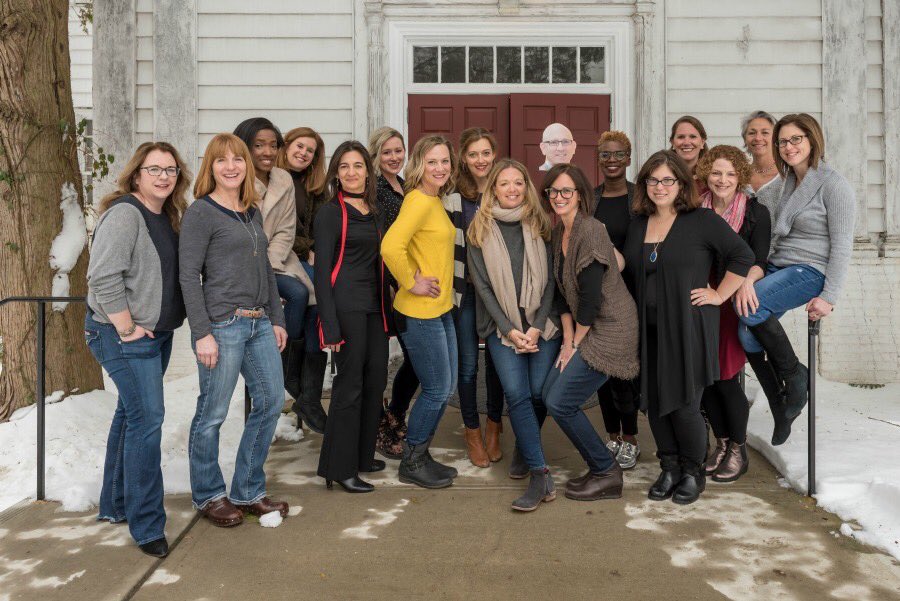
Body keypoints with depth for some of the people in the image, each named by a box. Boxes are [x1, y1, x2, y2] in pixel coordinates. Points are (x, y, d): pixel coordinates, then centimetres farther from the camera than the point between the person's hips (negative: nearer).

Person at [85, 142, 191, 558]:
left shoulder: (168, 217, 11)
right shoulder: (124, 213, -16)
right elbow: (103, 276, -24)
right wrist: (126, 327, -20)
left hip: (158, 333, 9)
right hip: (125, 336, -9)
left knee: (132, 414, 17)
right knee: (147, 418, -10)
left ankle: (115, 504, 32)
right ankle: (146, 525, 1)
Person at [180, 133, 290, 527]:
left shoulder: (253, 212, 16)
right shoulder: (200, 213, -6)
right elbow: (188, 275, -11)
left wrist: (277, 319, 15)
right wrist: (202, 333, -16)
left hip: (259, 324, 8)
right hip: (222, 324, -8)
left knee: (271, 401, 9)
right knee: (212, 413, 1)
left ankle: (247, 490, 24)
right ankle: (208, 496, 21)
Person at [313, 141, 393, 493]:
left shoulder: (371, 211, 15)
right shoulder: (330, 213, -6)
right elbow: (322, 271, -10)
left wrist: (388, 300, 14)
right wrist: (330, 326, -16)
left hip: (374, 306, 7)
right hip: (346, 306, -7)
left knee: (375, 381, 10)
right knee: (350, 384, -4)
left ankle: (362, 454, 25)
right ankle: (340, 468, 7)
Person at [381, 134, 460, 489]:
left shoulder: (435, 201, 11)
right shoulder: (419, 200, -18)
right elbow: (390, 246, -32)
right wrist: (411, 283, -20)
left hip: (440, 309, 9)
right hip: (419, 313, -9)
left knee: (446, 387, 16)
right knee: (437, 390, 1)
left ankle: (419, 455, 30)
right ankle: (411, 464, 18)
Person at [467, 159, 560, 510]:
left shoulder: (540, 226, 5)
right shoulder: (480, 231, 3)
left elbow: (550, 280, 2)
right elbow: (482, 285, -1)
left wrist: (537, 327, -8)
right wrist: (511, 329, -7)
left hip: (543, 324, 1)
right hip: (503, 327, -1)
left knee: (539, 391, -8)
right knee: (517, 394, -14)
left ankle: (524, 446, 23)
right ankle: (540, 474, -10)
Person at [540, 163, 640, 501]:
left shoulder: (590, 232, -18)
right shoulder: (558, 233, 10)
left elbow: (591, 296, -20)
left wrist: (575, 343, -11)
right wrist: (568, 338, 4)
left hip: (610, 330, -9)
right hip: (584, 329, 9)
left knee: (560, 403, -9)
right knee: (549, 393, 5)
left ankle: (607, 474, 10)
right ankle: (601, 468, 19)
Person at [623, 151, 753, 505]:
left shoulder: (702, 221, -5)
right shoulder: (637, 225, 12)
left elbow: (742, 256, -7)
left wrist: (719, 295, -8)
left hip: (688, 328, -5)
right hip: (649, 330, 5)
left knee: (683, 405, -4)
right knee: (655, 403, 8)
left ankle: (693, 472, 19)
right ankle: (669, 469, 25)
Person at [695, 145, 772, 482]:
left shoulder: (756, 212, -3)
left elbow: (759, 261, -9)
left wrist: (747, 280, -30)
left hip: (737, 302, -3)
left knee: (726, 377, -6)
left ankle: (738, 451, 15)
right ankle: (722, 445, 24)